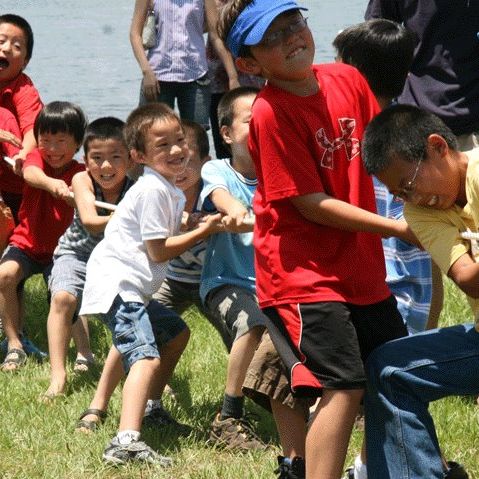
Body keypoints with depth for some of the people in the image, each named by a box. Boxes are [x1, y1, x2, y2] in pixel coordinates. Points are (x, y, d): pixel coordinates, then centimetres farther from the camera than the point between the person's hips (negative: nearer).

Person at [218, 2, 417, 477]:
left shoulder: (346, 79, 1)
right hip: (303, 272, -7)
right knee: (344, 387, -15)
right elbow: (311, 205, -19)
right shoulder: (270, 113, -19)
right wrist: (400, 228, -18)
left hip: (360, 266, 8)